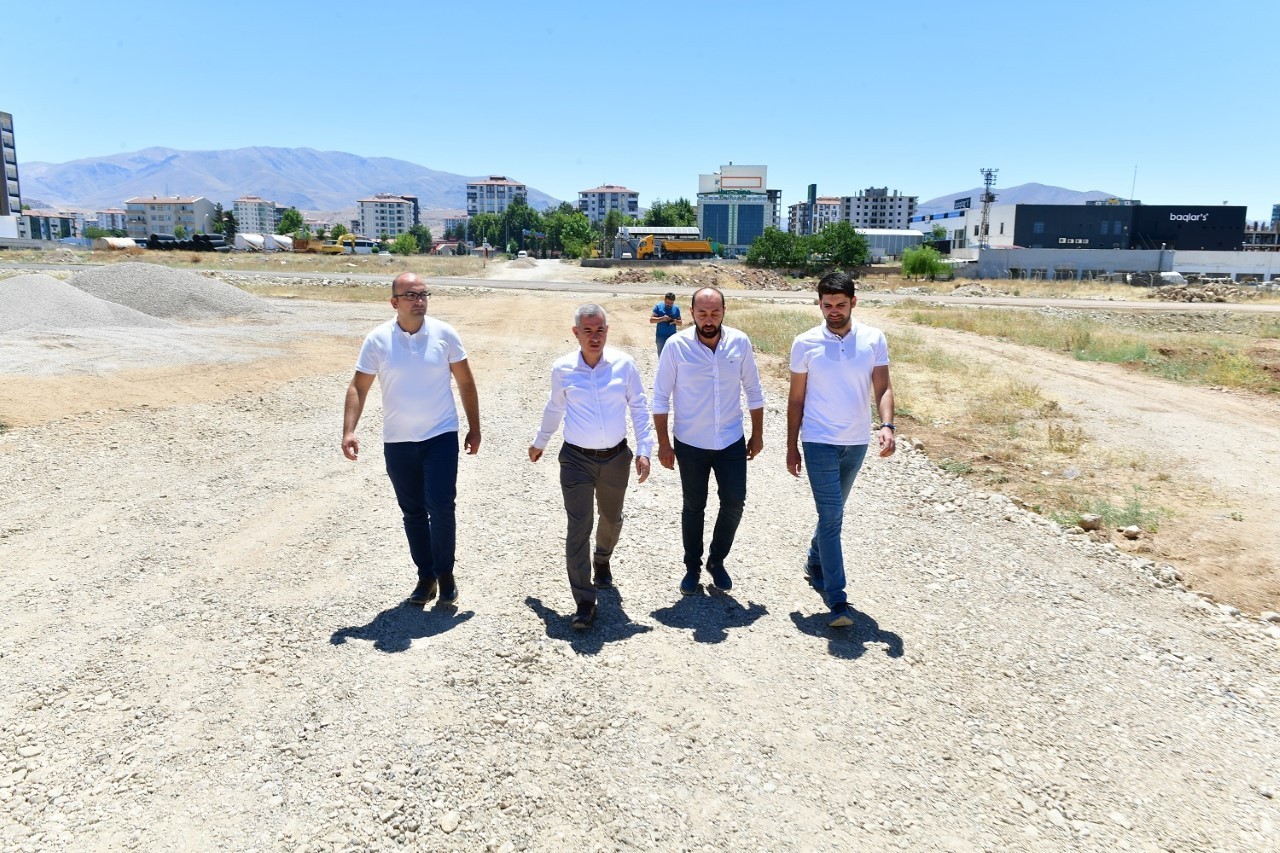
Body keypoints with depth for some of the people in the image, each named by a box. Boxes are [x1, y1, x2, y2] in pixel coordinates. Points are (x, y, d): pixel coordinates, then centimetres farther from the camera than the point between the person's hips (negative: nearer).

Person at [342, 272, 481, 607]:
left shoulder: (444, 334, -6)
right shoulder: (378, 339, -5)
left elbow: (466, 383, 3)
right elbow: (358, 387, -2)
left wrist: (474, 428, 3)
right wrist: (349, 430, -13)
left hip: (441, 437, -1)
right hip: (397, 442, 2)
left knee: (440, 507, -9)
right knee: (413, 513, 11)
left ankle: (445, 574, 12)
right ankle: (426, 577, 26)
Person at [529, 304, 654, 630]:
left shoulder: (624, 364, -7)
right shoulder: (562, 369, -6)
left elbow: (639, 408, 0)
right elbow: (554, 409, 11)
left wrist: (644, 450, -6)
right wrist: (540, 442, 23)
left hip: (616, 457, 2)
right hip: (576, 459, -1)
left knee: (612, 519, 21)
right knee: (578, 529, -6)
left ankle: (602, 561, 53)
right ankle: (585, 602, 1)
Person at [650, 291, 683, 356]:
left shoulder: (676, 308, 2)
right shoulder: (658, 306, -4)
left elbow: (680, 323, 6)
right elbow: (651, 320, -9)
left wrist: (675, 321, -17)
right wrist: (662, 318, -24)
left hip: (672, 336, 2)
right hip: (661, 336, -2)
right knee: (661, 356, 5)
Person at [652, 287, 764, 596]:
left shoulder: (740, 343, -7)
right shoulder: (676, 345, -13)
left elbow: (753, 391, 4)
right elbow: (660, 397, -6)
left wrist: (757, 434, 7)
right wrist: (663, 443, -7)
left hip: (732, 442, 2)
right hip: (690, 444, -2)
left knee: (734, 503, 4)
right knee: (694, 507, 10)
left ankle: (717, 561, 28)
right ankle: (692, 567, 29)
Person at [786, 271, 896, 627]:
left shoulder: (873, 340, -1)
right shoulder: (805, 343, -5)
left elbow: (883, 388, -4)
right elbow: (796, 398, 1)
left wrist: (887, 426, -23)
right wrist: (791, 447, 2)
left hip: (857, 442, 3)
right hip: (820, 442, -3)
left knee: (833, 512, 19)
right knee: (831, 516, -7)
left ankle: (815, 562, 43)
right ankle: (837, 600, -4)